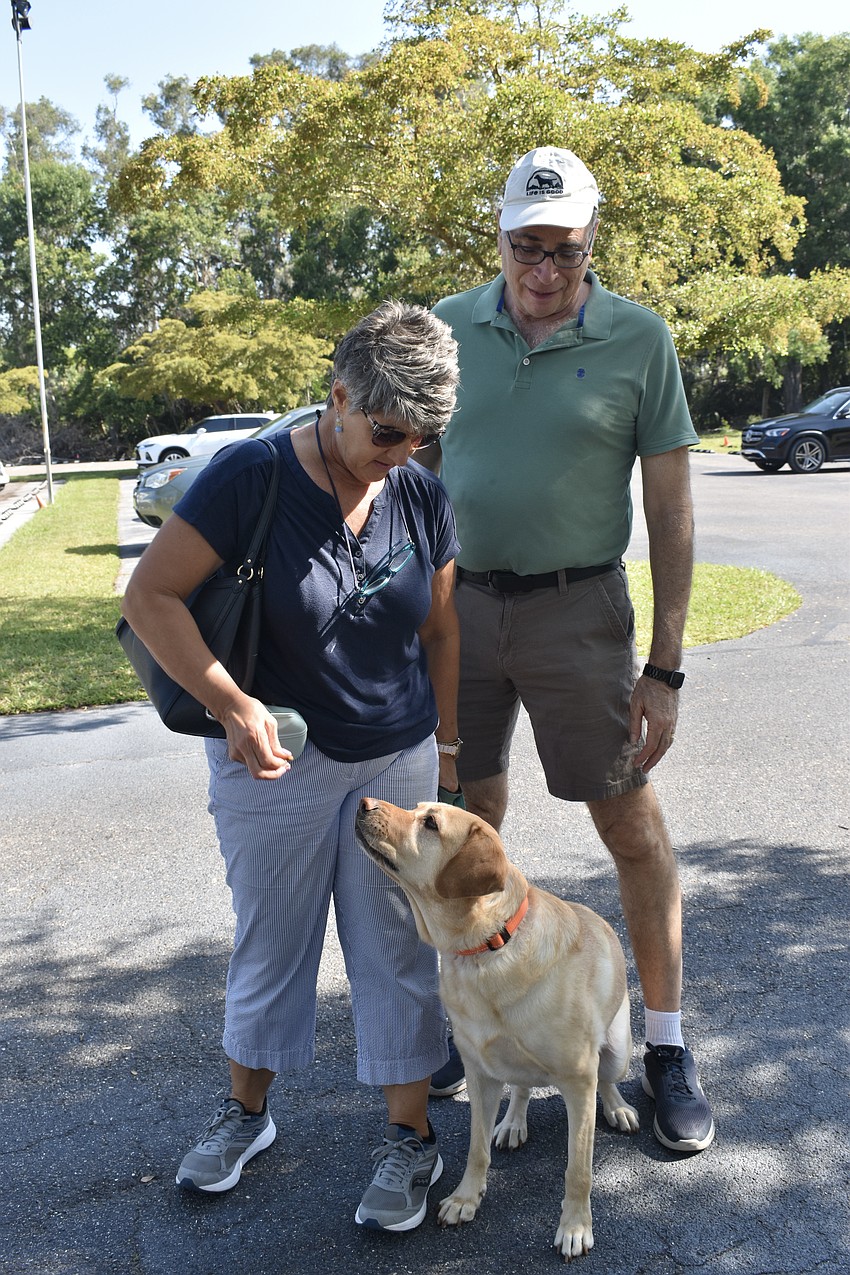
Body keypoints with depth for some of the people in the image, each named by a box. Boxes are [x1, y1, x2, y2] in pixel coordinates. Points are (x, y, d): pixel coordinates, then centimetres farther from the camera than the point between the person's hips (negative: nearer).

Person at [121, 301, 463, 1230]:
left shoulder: (422, 497, -5)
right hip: (275, 760, -2)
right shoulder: (251, 479, -18)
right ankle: (246, 1109, 38)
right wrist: (232, 707, -24)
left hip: (396, 760, 3)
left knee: (395, 947, 10)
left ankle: (410, 1137, 27)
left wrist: (449, 745, 10)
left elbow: (440, 631, 6)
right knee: (269, 938, 14)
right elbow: (150, 597, -18)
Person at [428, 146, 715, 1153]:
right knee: (471, 819, 13)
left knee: (631, 825, 2)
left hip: (576, 608, -2)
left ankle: (666, 1046, 19)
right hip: (458, 604, 3)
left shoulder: (639, 339, -5)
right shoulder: (447, 330, 3)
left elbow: (671, 510, -5)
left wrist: (665, 667, -9)